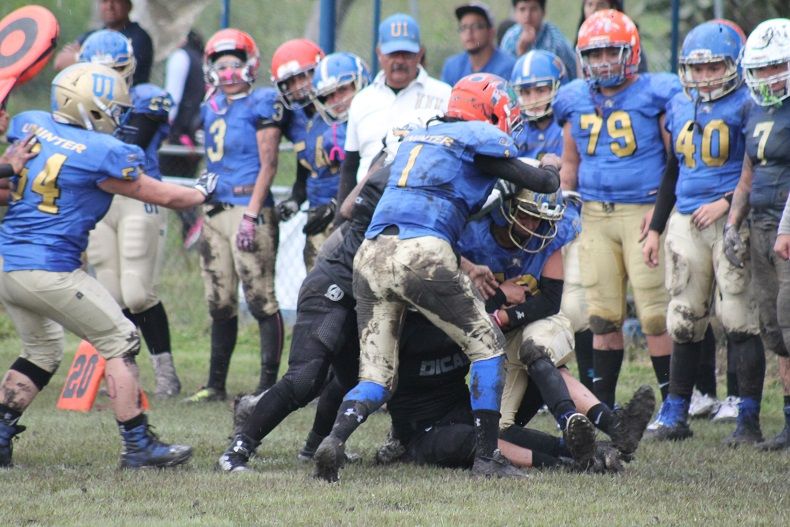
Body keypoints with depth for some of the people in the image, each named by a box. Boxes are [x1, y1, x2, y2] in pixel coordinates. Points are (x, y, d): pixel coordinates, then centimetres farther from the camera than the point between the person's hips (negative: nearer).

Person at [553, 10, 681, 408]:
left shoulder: (655, 95, -3)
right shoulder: (575, 102, 12)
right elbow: (570, 164, 21)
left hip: (643, 211, -5)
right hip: (594, 215, 5)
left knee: (655, 314, -7)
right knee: (603, 315, 7)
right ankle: (602, 404, 15)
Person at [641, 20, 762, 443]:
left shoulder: (746, 107, -5)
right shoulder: (679, 107, 14)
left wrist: (728, 202, -19)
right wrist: (655, 228, 20)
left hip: (731, 220, -6)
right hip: (686, 222, 6)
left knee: (740, 320, -7)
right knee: (684, 321, 8)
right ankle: (675, 414, 15)